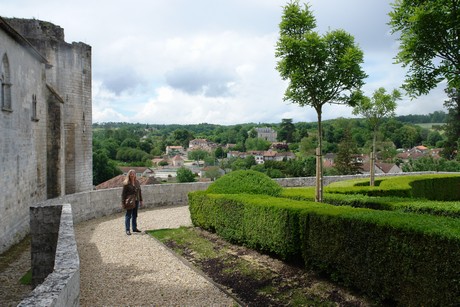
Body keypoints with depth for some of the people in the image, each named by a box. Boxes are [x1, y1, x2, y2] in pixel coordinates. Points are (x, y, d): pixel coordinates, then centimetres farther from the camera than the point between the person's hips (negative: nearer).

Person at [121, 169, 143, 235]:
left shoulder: (137, 182, 8)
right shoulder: (126, 183, -9)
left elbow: (139, 191, 14)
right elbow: (123, 193, -9)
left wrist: (141, 200, 13)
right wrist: (123, 202, -14)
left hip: (136, 201, 6)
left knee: (135, 215, 14)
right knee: (128, 215, -1)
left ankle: (134, 228, 24)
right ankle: (127, 230, 3)